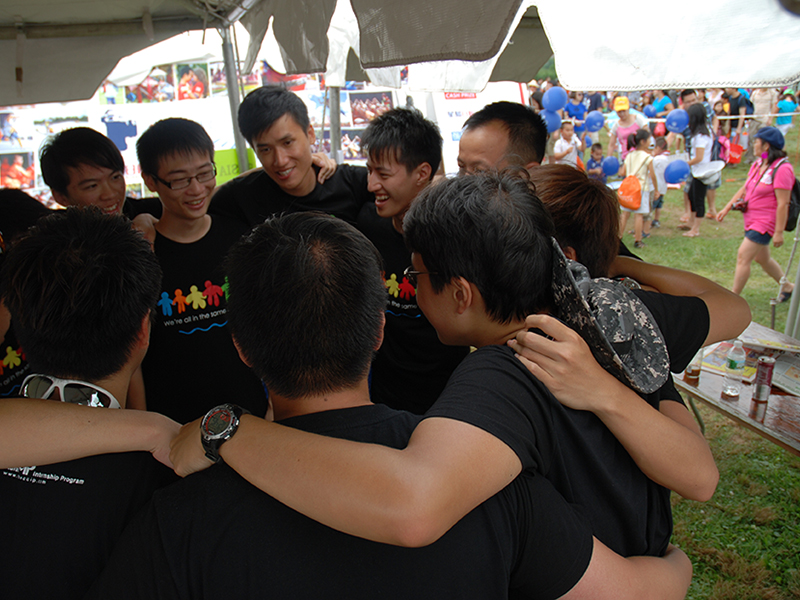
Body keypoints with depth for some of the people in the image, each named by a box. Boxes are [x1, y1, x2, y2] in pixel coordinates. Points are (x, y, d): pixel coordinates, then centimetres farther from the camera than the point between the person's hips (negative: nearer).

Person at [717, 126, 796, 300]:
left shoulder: (782, 169, -19)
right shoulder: (758, 164, 7)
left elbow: (782, 203, -21)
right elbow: (744, 189, 18)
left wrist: (779, 232, -22)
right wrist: (727, 208, 14)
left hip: (766, 222, -9)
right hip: (752, 220, 9)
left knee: (743, 256, -11)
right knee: (761, 258, 20)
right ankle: (787, 286, 39)